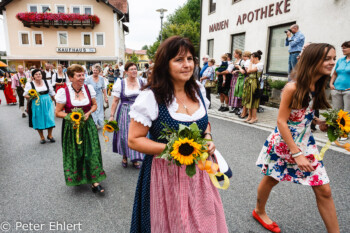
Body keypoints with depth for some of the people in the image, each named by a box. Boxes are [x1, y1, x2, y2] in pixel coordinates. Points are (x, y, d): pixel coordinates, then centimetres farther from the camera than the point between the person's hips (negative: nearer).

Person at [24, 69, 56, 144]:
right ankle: (42, 137, 21)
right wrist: (29, 97, -22)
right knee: (39, 120, 5)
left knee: (50, 119, -3)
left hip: (47, 104, 2)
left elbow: (51, 92, 16)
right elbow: (25, 95, -1)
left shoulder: (46, 82, 8)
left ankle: (50, 135, 16)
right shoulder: (30, 84, -1)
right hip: (36, 105, -2)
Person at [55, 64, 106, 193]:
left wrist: (88, 113, -8)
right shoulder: (63, 92, -10)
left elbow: (94, 105, 10)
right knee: (74, 154, 8)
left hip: (88, 125, 2)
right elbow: (58, 112, -4)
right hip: (71, 127, -1)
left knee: (92, 152, -2)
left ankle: (94, 181, 4)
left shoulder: (89, 88, -2)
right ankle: (76, 178, 32)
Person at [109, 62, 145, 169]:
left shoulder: (141, 81, 4)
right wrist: (111, 115, -5)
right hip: (125, 113, -2)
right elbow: (115, 101, -2)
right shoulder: (120, 83, -3)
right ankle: (124, 157, 26)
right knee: (124, 135, 3)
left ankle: (135, 158, 21)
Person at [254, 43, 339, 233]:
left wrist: (319, 122, -4)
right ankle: (259, 211, 42)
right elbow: (281, 121, -21)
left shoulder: (318, 87, 2)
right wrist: (296, 154, -22)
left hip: (306, 143, 6)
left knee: (324, 190, 5)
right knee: (271, 179, 15)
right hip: (283, 143, -6)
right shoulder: (293, 88, -20)